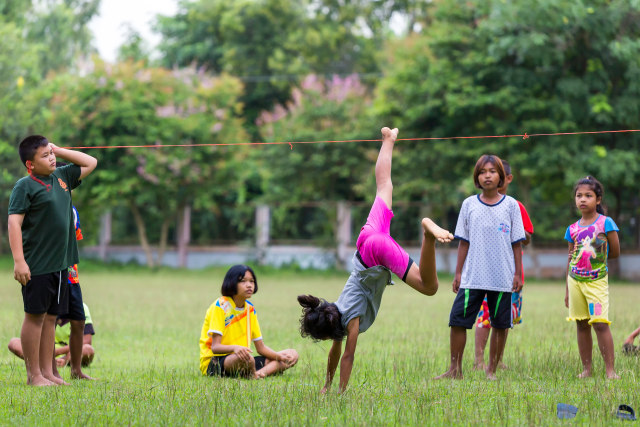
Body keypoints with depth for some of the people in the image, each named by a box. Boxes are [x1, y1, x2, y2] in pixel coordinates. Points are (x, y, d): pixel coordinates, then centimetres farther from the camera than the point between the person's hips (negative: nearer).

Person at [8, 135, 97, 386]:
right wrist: (19, 261, -22)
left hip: (60, 263, 7)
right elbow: (14, 223, -14)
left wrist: (60, 151, 14)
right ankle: (33, 374, 3)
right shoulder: (25, 186, -7)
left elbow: (90, 163, 26)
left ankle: (47, 371, 14)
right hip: (37, 266, -7)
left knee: (51, 317, 10)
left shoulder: (61, 177, 13)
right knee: (35, 316, -1)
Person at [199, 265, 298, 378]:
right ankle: (253, 375, -11)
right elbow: (215, 347, -19)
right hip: (213, 363, -8)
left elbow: (261, 348, 12)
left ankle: (259, 373, -26)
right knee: (244, 356, -43)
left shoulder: (250, 308, 11)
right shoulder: (221, 305, -10)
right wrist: (235, 348, -40)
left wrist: (280, 357, -7)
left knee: (292, 355, -2)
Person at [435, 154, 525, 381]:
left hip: (503, 277, -1)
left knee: (500, 324, 4)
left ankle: (491, 370, 16)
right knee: (457, 320, -5)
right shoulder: (469, 205, 5)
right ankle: (455, 369, 3)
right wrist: (458, 273, 7)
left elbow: (517, 243, 4)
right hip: (473, 277, 1)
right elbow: (464, 242, 9)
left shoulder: (510, 205, 2)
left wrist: (518, 273, 1)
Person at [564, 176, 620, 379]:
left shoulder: (606, 223, -5)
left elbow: (615, 252, 0)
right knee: (582, 324, 6)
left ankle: (610, 370, -11)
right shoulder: (573, 229, 7)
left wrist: (594, 256, 3)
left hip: (597, 280, -4)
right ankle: (586, 369, 11)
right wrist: (567, 290, 14)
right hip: (575, 280, 4)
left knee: (600, 323, -13)